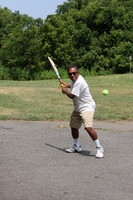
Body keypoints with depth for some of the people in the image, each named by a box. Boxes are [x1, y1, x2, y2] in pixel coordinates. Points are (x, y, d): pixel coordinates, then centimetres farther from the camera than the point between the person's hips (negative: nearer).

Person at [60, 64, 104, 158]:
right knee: (73, 127, 15)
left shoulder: (79, 82, -25)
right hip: (78, 108, 10)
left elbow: (72, 96, -20)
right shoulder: (75, 80, 6)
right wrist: (66, 85, 19)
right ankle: (77, 146, 35)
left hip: (87, 107, -10)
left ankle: (99, 148, -14)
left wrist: (65, 90, -2)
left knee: (88, 127, -25)